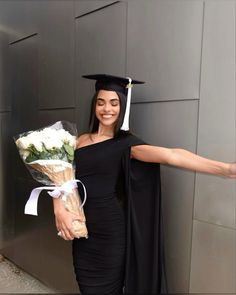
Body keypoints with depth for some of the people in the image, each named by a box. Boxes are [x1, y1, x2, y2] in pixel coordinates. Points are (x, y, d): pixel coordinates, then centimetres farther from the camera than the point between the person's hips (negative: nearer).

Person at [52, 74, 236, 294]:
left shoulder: (126, 143, -8)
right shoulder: (81, 140, 5)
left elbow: (169, 155, -23)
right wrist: (59, 210, -17)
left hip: (111, 231, -3)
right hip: (82, 229, 4)